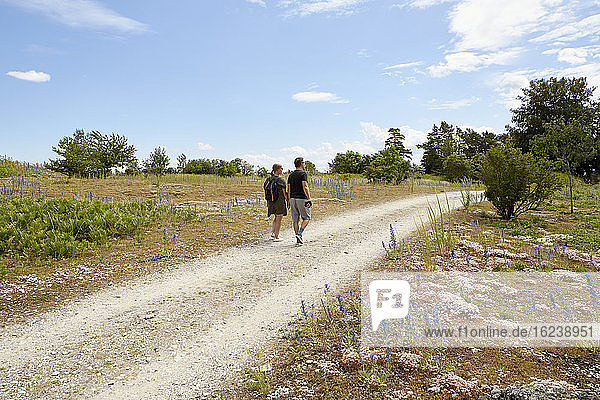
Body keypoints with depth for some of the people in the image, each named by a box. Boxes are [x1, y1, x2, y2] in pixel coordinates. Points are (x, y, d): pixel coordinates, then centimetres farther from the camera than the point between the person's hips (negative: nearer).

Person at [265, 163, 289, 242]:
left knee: (276, 217, 25)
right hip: (280, 201, -7)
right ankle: (276, 237, 9)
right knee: (279, 219, 4)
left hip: (270, 201, 7)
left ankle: (273, 232, 17)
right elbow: (284, 193, -15)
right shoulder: (281, 180, -16)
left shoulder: (268, 179, 4)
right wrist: (288, 201, -3)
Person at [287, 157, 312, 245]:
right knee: (306, 218, 6)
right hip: (302, 198, -6)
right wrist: (309, 199, -20)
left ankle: (298, 238, 11)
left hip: (293, 198, 6)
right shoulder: (303, 173, -7)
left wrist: (289, 201, 16)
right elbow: (305, 187, -18)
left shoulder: (291, 175, 13)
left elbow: (288, 189, 11)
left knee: (295, 219, 8)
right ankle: (299, 234, -12)